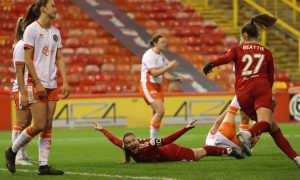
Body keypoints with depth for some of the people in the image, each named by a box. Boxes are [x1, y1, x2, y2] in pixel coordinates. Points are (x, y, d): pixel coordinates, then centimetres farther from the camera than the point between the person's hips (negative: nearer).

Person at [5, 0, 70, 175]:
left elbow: (59, 58, 13)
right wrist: (37, 83, -17)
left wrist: (65, 82, 3)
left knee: (48, 126, 3)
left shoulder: (55, 31, 12)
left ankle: (44, 165, 5)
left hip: (52, 85, 7)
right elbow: (28, 59, -12)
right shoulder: (32, 29, -8)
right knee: (39, 125, -10)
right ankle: (12, 151, 10)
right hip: (36, 84, -7)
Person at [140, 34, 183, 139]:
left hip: (158, 86, 8)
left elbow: (164, 74, 15)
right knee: (160, 111, -18)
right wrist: (169, 66, -26)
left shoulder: (161, 56, 11)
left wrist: (176, 79, 1)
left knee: (157, 113, 5)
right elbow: (154, 73, -24)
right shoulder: (149, 55, -15)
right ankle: (153, 139, -11)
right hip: (148, 86, -8)